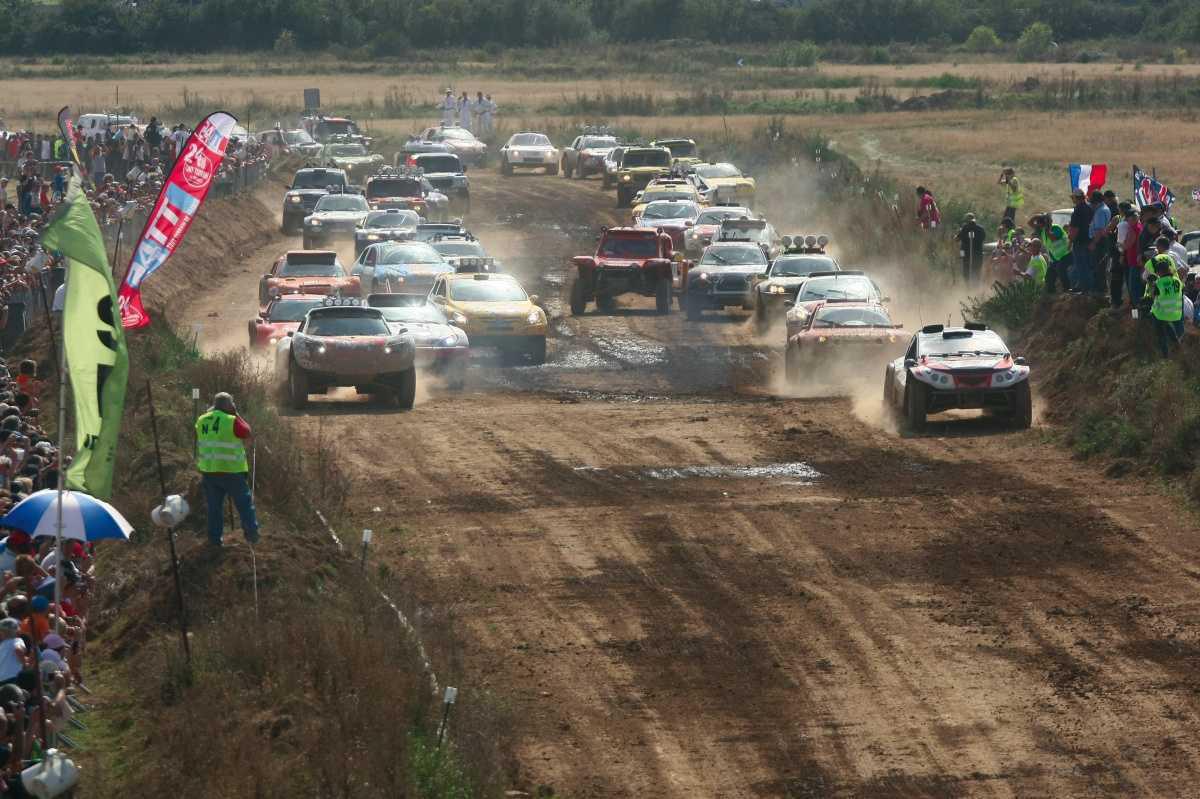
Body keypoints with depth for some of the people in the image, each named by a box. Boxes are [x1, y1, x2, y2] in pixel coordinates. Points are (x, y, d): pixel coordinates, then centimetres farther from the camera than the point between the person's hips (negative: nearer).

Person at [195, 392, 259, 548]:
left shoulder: (201, 421, 5)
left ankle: (215, 538, 13)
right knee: (244, 503, 8)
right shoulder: (231, 421, -14)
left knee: (214, 505, 13)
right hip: (231, 470, -5)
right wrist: (236, 415, 3)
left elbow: (199, 446, 13)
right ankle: (252, 534, 7)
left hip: (208, 470, 5)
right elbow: (248, 432, 1)